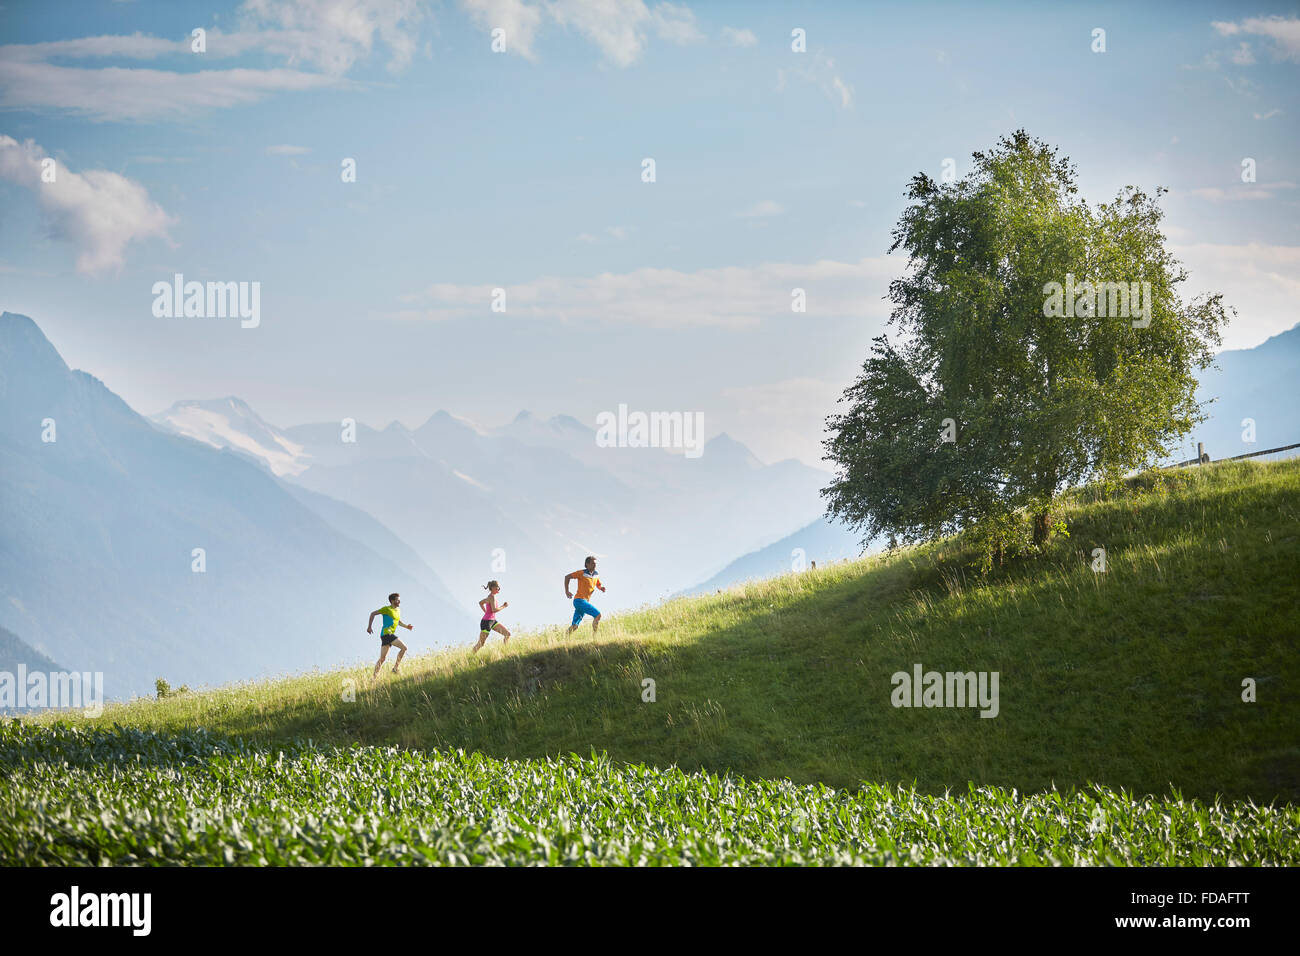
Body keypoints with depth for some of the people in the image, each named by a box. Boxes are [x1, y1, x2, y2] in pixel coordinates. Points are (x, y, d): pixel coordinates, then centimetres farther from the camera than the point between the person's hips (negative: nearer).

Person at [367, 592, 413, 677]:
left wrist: (406, 626, 16)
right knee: (404, 647, -15)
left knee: (382, 658, 7)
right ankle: (395, 668, -11)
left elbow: (398, 622, 33)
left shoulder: (398, 611, 18)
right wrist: (369, 626, -7)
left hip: (391, 634, 9)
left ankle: (374, 677, 8)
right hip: (386, 634, -9)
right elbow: (373, 614, -3)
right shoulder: (387, 609, -6)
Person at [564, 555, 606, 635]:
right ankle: (594, 636, -13)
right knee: (598, 615, -15)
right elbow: (567, 577, -3)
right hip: (579, 600, -8)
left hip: (585, 601, 8)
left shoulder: (596, 575, 11)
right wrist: (566, 591, -7)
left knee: (575, 626, 7)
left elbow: (598, 585, 27)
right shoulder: (582, 573, -8)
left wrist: (602, 588, 2)